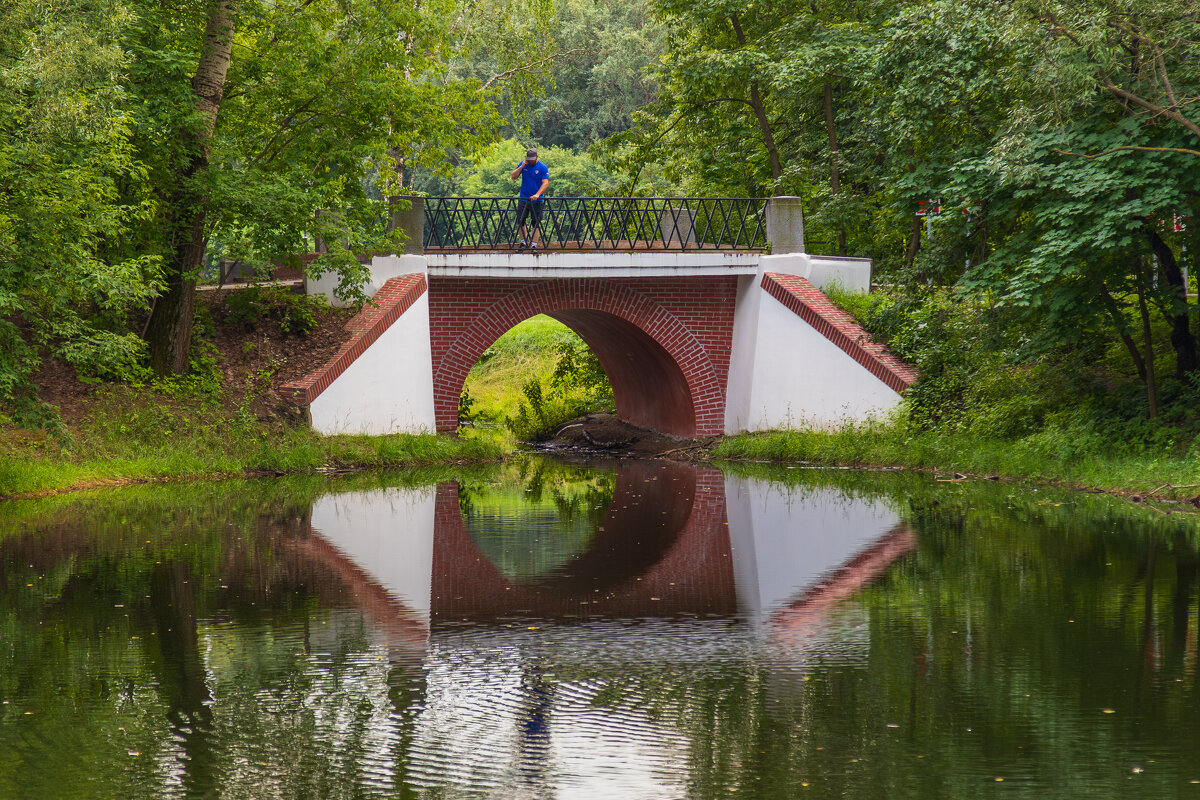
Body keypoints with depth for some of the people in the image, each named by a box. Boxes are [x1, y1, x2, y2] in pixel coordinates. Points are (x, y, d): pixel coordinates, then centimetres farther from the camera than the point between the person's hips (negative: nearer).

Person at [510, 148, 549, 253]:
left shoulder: (543, 168, -6)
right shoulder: (523, 164, 5)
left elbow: (545, 183, -14)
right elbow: (513, 177, 0)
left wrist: (537, 194, -28)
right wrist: (522, 166, -13)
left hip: (536, 200, -3)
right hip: (523, 199, 3)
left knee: (536, 223, -2)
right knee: (520, 221, 4)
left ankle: (534, 245, 3)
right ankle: (523, 242, 20)